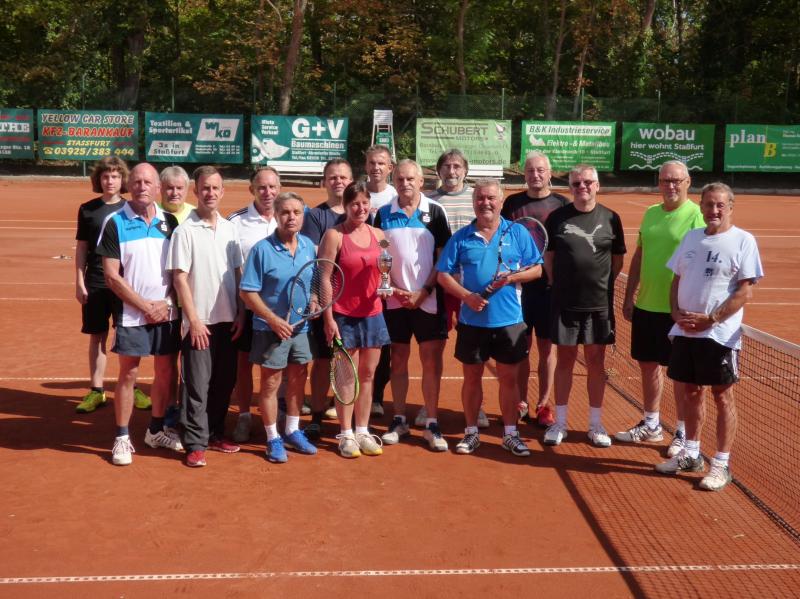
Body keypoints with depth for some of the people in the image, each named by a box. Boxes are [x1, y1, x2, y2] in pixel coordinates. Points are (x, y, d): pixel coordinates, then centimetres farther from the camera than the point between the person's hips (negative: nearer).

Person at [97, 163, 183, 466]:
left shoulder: (169, 221, 4)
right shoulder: (115, 223, -6)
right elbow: (112, 276, -8)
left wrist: (167, 303, -7)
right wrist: (146, 307, -11)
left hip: (167, 313, 4)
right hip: (131, 314, -3)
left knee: (165, 372, 10)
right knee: (128, 375, 3)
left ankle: (156, 430, 27)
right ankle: (122, 438, 14)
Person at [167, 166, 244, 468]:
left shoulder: (230, 228, 8)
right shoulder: (185, 231, -7)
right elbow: (180, 278, -9)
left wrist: (240, 313, 5)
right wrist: (194, 320, -13)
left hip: (228, 319, 5)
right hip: (199, 322, -5)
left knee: (224, 382, 12)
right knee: (196, 385, 0)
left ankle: (214, 434, 26)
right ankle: (195, 444, 9)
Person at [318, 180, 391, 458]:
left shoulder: (379, 234, 6)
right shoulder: (334, 235, -7)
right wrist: (328, 318, -12)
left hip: (373, 313, 4)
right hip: (344, 316, -4)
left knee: (368, 374, 10)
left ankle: (362, 431, 21)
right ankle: (346, 434, 14)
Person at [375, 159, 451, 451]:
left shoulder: (435, 211, 0)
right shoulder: (384, 214, 5)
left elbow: (443, 257, -1)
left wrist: (424, 291, -10)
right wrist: (392, 288, -6)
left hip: (428, 299, -1)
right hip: (395, 299, 2)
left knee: (431, 361, 0)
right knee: (398, 360, 8)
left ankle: (431, 424, 9)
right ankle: (399, 420, 19)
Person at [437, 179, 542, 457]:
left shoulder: (518, 233, 1)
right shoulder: (461, 237, 1)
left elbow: (536, 269, 2)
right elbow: (443, 275, 1)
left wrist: (512, 278, -17)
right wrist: (467, 296, -14)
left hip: (509, 321, 0)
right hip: (472, 321, 1)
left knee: (508, 377, 8)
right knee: (472, 376, 9)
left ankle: (510, 434, 21)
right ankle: (471, 433, 23)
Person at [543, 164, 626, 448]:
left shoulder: (610, 218, 1)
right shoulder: (558, 217, 1)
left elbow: (618, 259, 8)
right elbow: (548, 255, 7)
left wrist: (602, 283, 1)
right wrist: (559, 283, 1)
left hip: (599, 304, 0)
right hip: (564, 302, 0)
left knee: (596, 363, 8)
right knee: (564, 361, 8)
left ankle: (596, 424, 20)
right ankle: (560, 422, 19)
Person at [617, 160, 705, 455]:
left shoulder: (697, 216, -10)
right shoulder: (650, 214, 10)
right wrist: (629, 297, 13)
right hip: (645, 306, 6)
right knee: (648, 364, 15)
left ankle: (683, 432, 16)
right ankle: (651, 425, 30)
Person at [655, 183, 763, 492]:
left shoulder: (743, 241, -7)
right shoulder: (691, 238, 11)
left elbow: (745, 292, -12)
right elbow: (677, 281, 15)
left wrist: (710, 319, -17)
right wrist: (677, 313, -2)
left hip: (720, 335, -5)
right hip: (685, 331, 5)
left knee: (722, 397, 3)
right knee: (692, 393, 15)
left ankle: (721, 464, 13)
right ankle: (691, 454, 29)